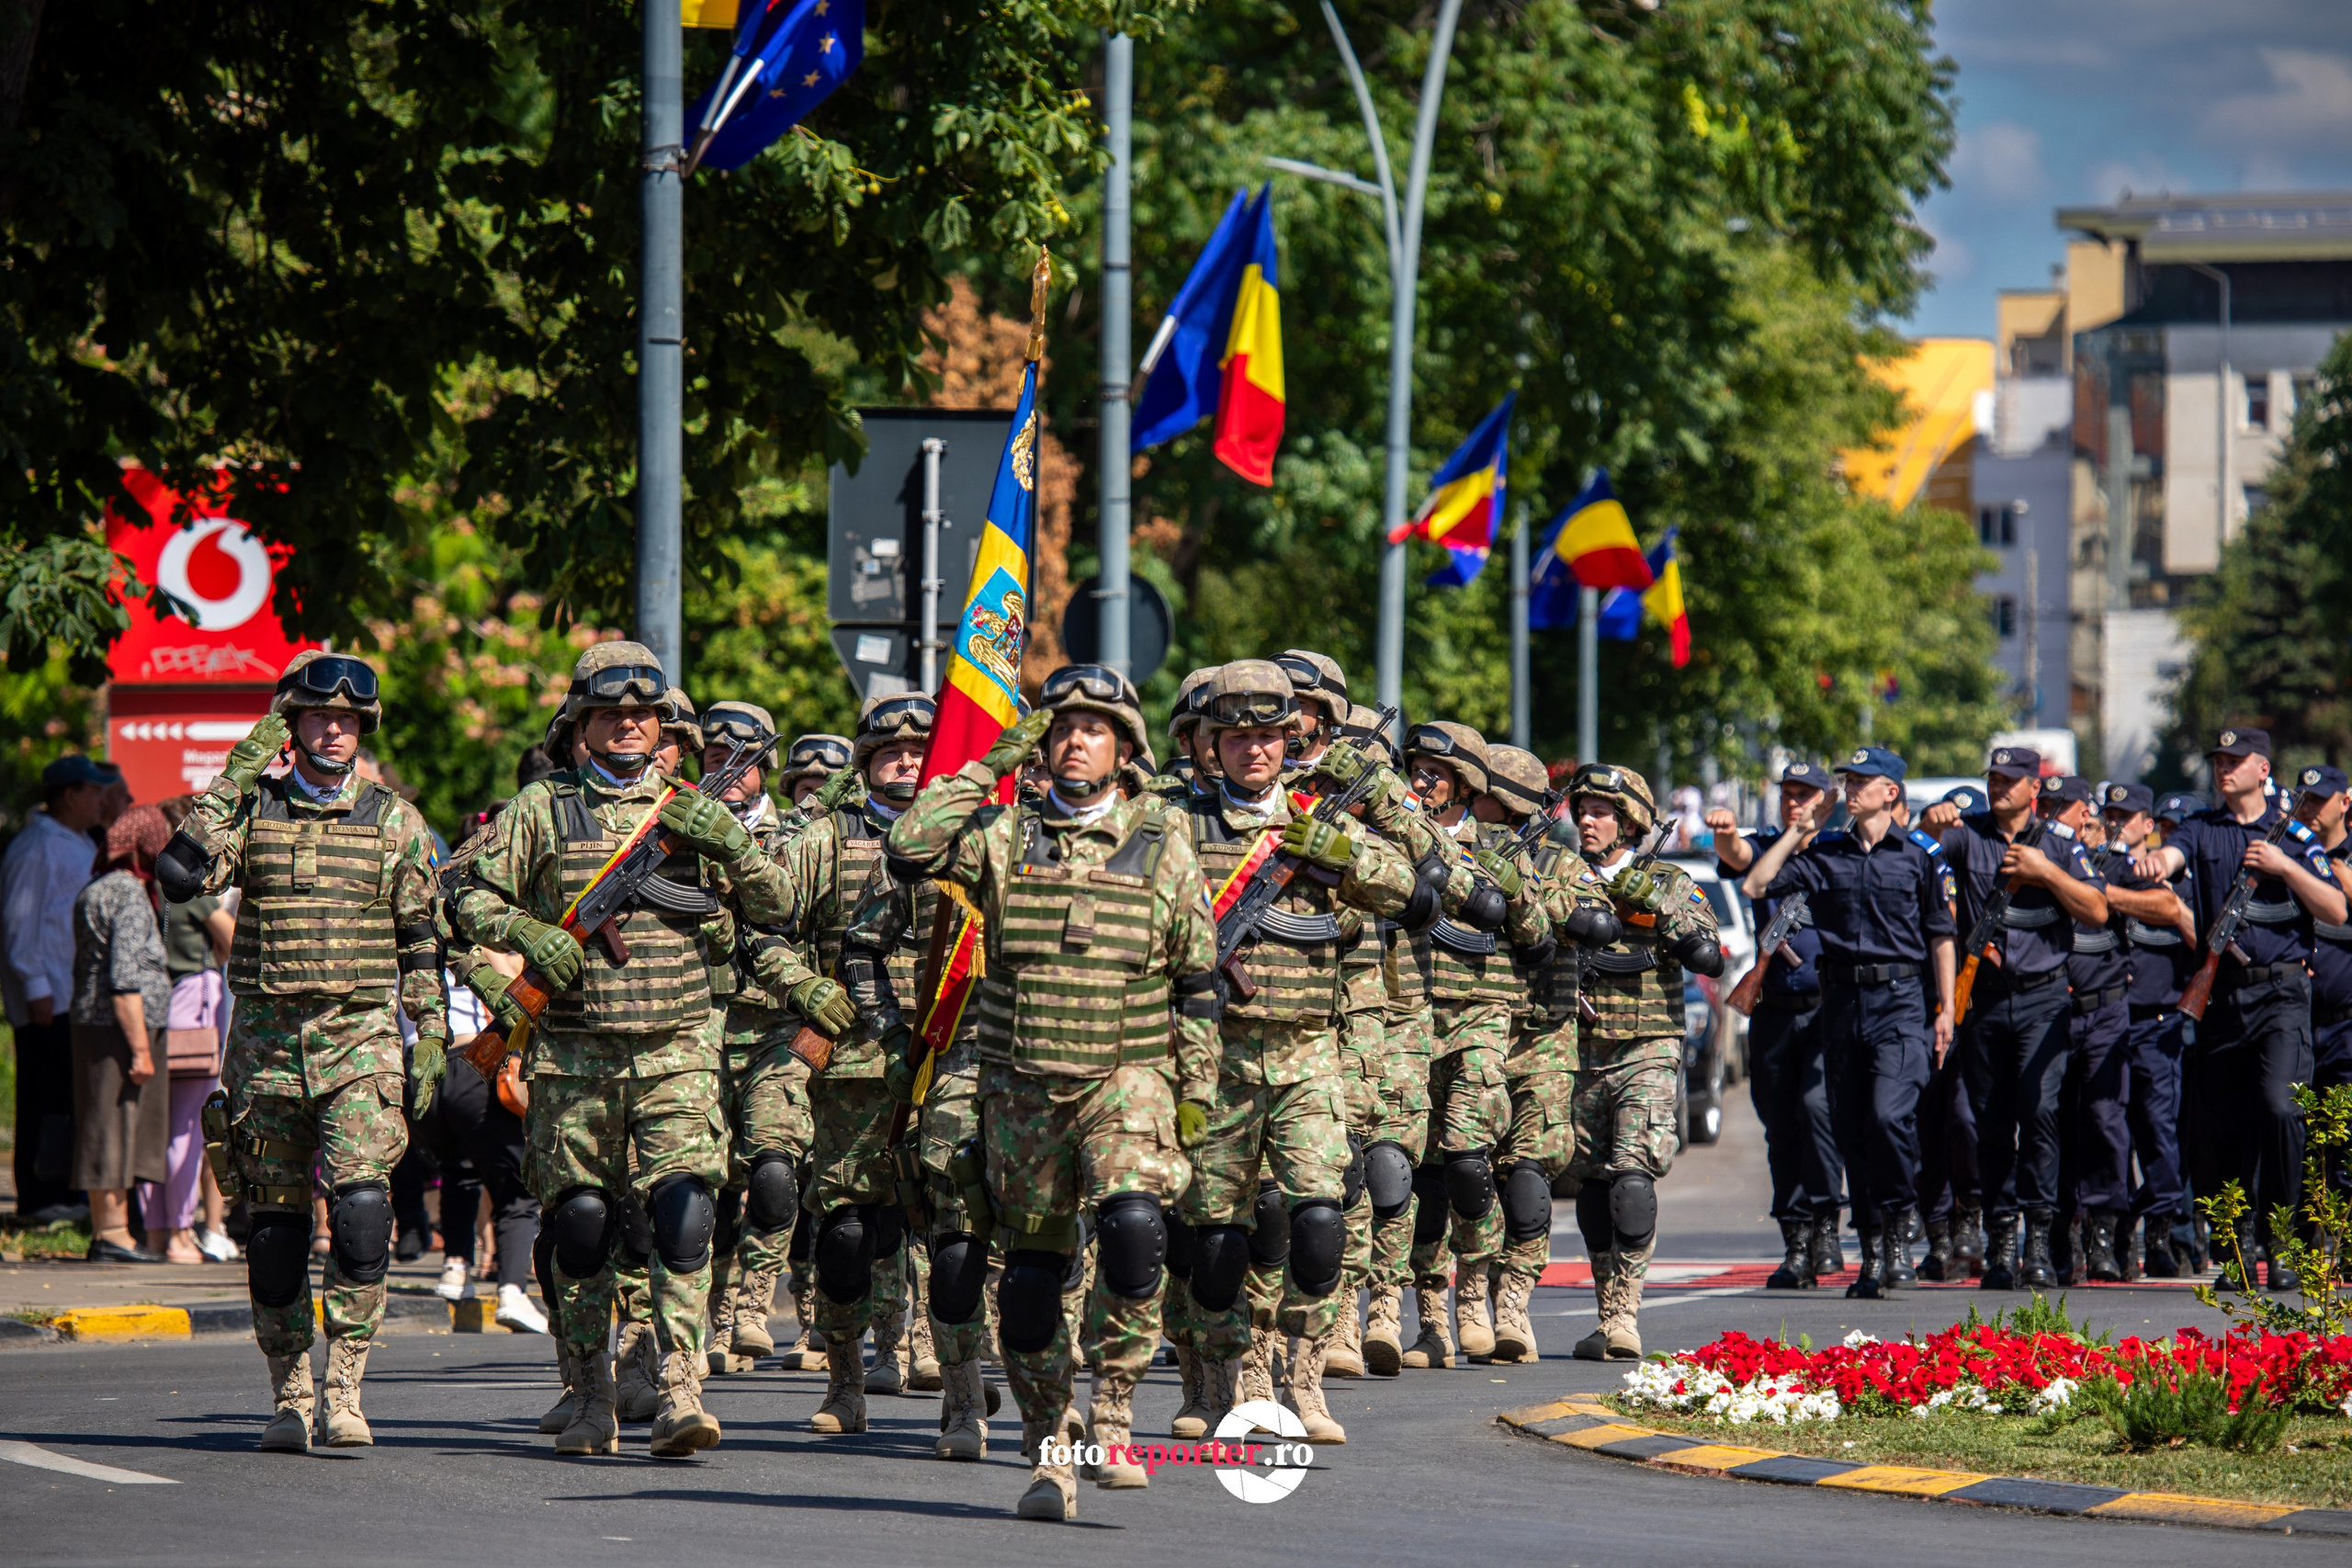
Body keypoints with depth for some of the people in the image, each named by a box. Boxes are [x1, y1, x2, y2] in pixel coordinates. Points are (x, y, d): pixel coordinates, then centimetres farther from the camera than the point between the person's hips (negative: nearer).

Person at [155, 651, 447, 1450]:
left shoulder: (395, 821, 7)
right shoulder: (251, 809, 5)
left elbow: (423, 936, 11)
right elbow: (180, 873, -12)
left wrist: (432, 1033, 4)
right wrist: (235, 782, -14)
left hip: (361, 1038, -1)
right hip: (266, 1037, 1)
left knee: (362, 1204, -17)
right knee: (275, 1220, 5)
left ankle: (343, 1392, -15)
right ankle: (289, 1394, 16)